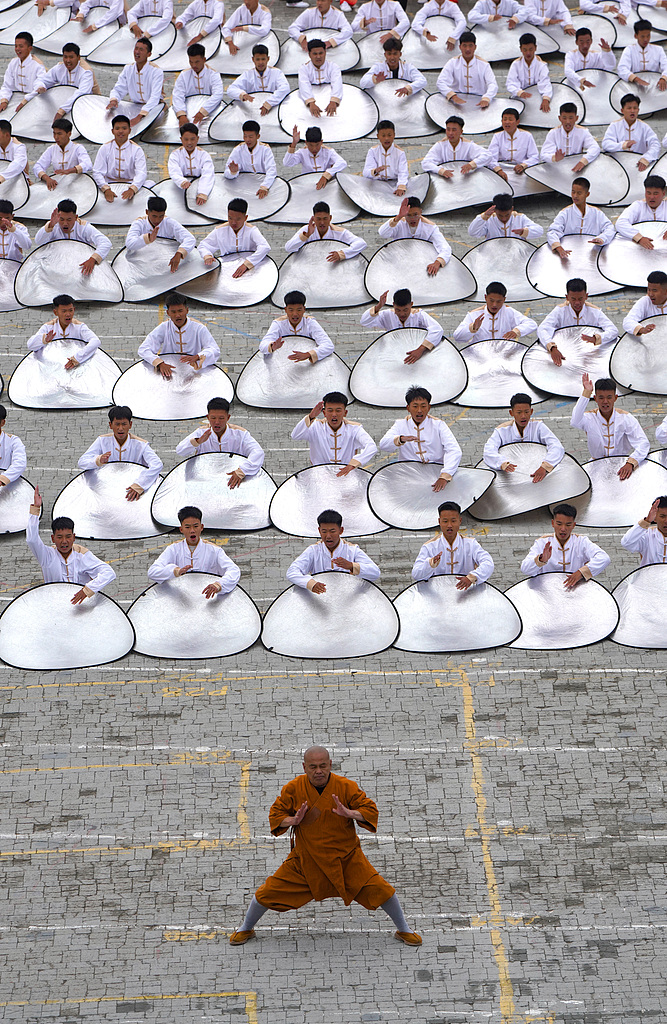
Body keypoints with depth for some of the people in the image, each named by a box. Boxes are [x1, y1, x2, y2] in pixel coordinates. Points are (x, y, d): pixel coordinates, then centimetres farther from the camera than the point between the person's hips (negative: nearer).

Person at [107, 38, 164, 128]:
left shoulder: (156, 71, -14)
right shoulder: (128, 69, 3)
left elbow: (155, 97, -26)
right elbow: (118, 90, 6)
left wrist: (139, 116, -41)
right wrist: (113, 100, -22)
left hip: (154, 107, -4)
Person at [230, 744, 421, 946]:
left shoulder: (345, 787, -14)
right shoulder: (293, 789, -11)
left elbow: (370, 810, -10)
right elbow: (275, 814, -1)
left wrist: (350, 813, -30)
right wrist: (293, 820, -22)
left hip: (345, 856, -1)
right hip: (305, 858, 1)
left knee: (379, 889, -7)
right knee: (270, 891, 0)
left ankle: (404, 930, 17)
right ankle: (245, 929, 28)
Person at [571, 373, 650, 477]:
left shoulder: (625, 418, -7)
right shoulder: (590, 417, -7)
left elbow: (643, 443, -16)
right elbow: (575, 421, -32)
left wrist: (630, 463, -35)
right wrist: (586, 393, -29)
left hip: (621, 466, 0)